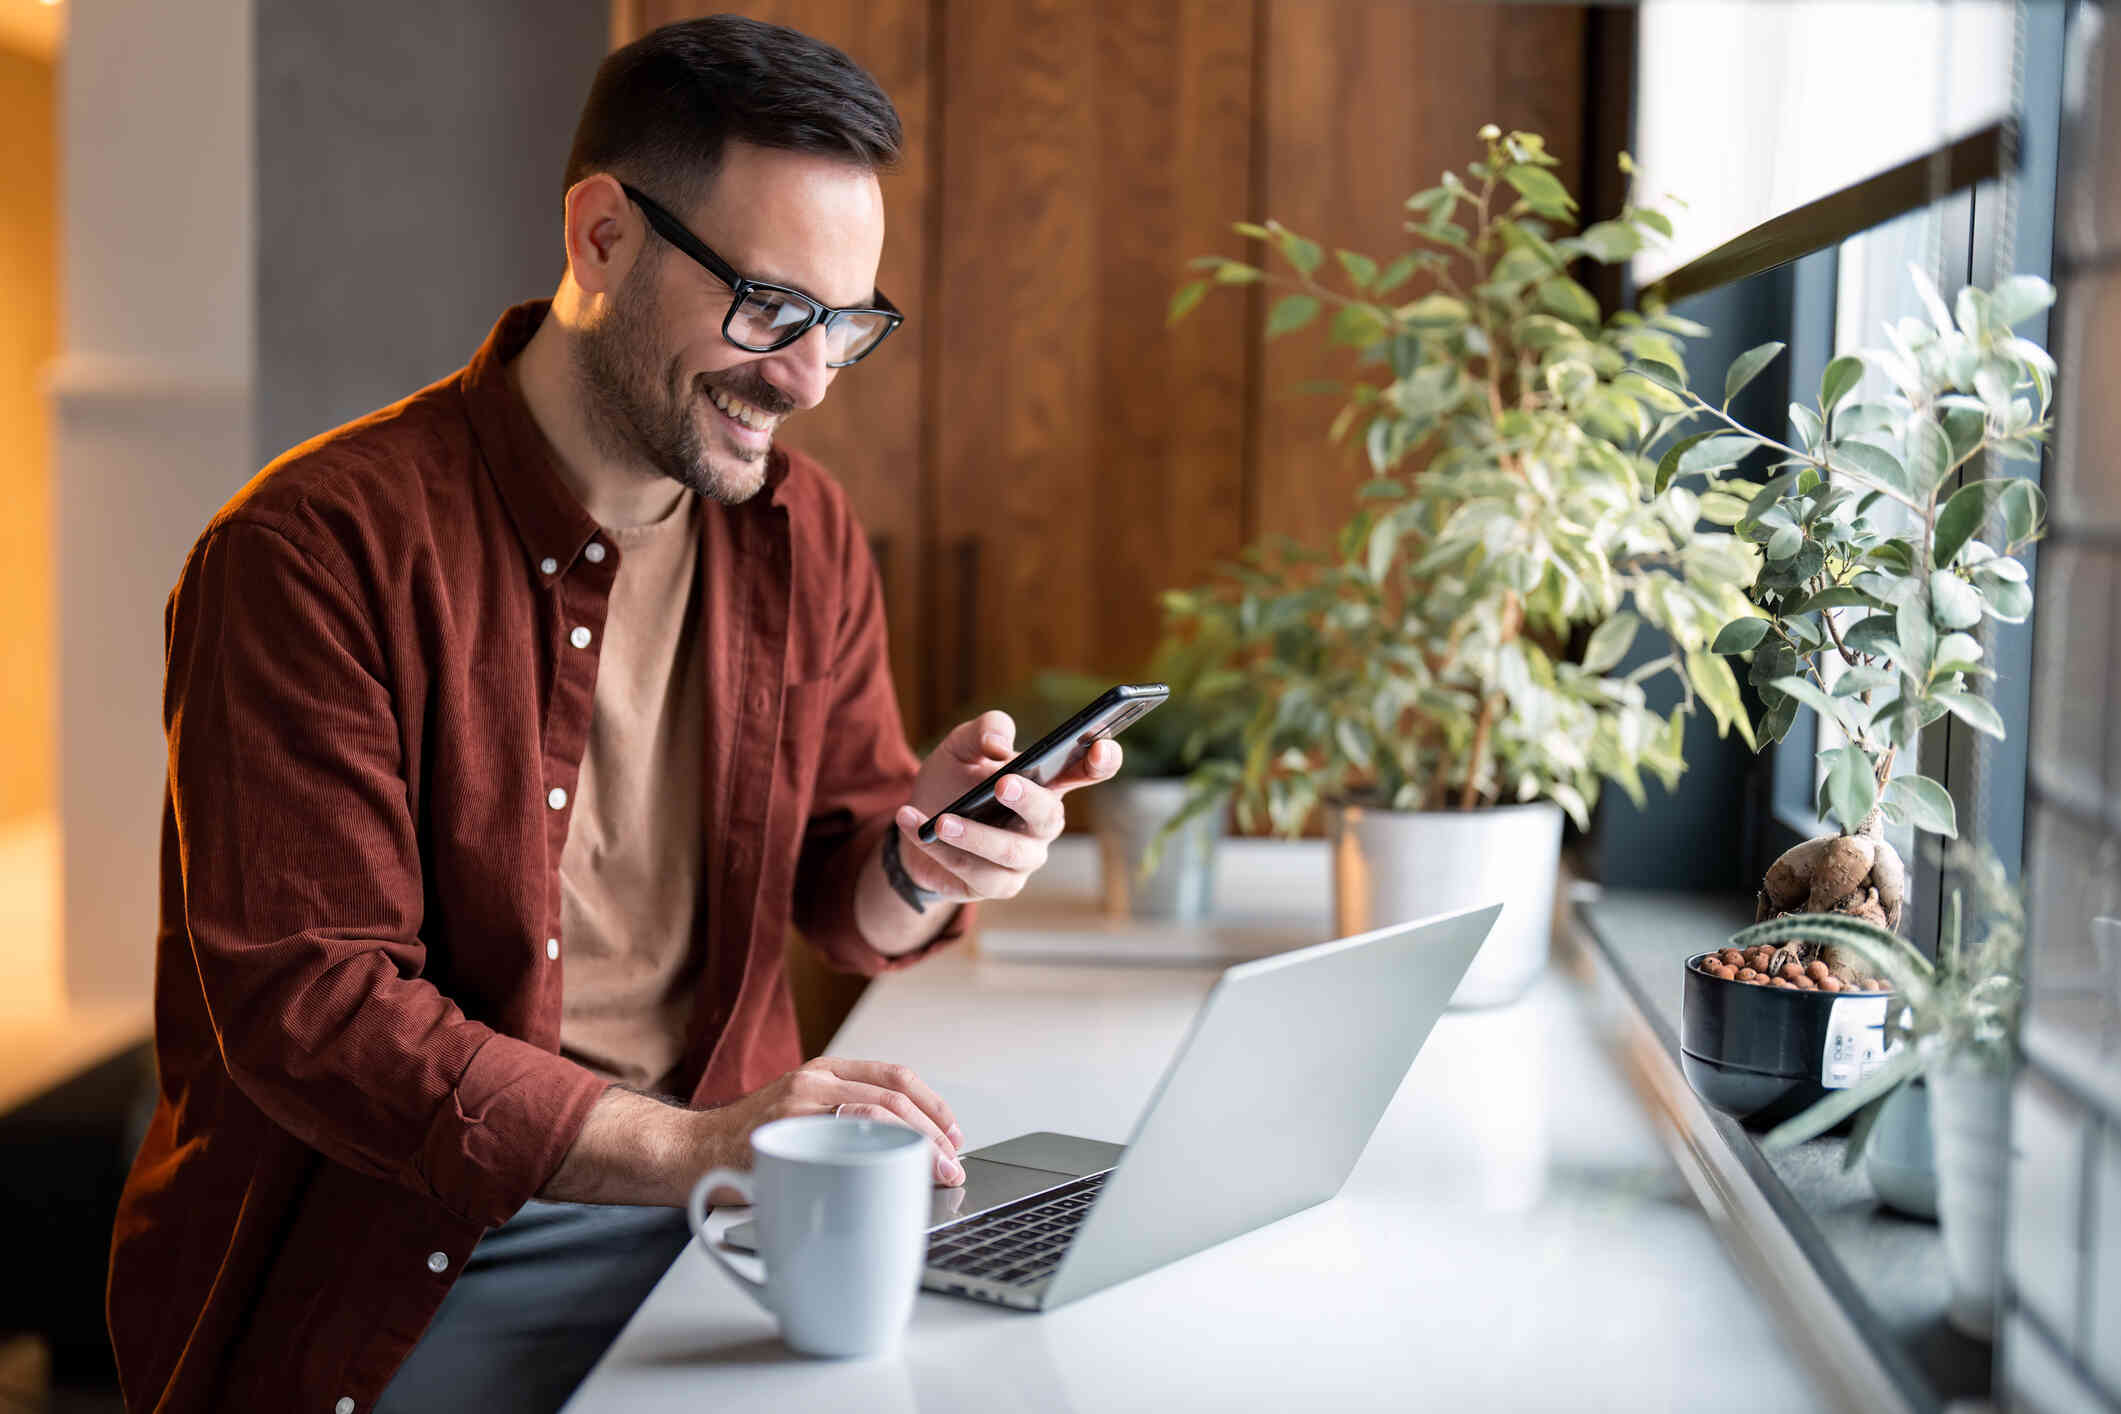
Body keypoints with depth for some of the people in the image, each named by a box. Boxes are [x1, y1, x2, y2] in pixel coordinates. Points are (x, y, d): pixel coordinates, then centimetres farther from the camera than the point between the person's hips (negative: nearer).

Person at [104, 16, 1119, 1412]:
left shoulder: (806, 537, 6)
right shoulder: (316, 550, -13)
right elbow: (304, 1005, -18)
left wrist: (916, 866, -11)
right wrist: (677, 1147, -28)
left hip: (713, 1203, 5)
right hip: (408, 1260, -4)